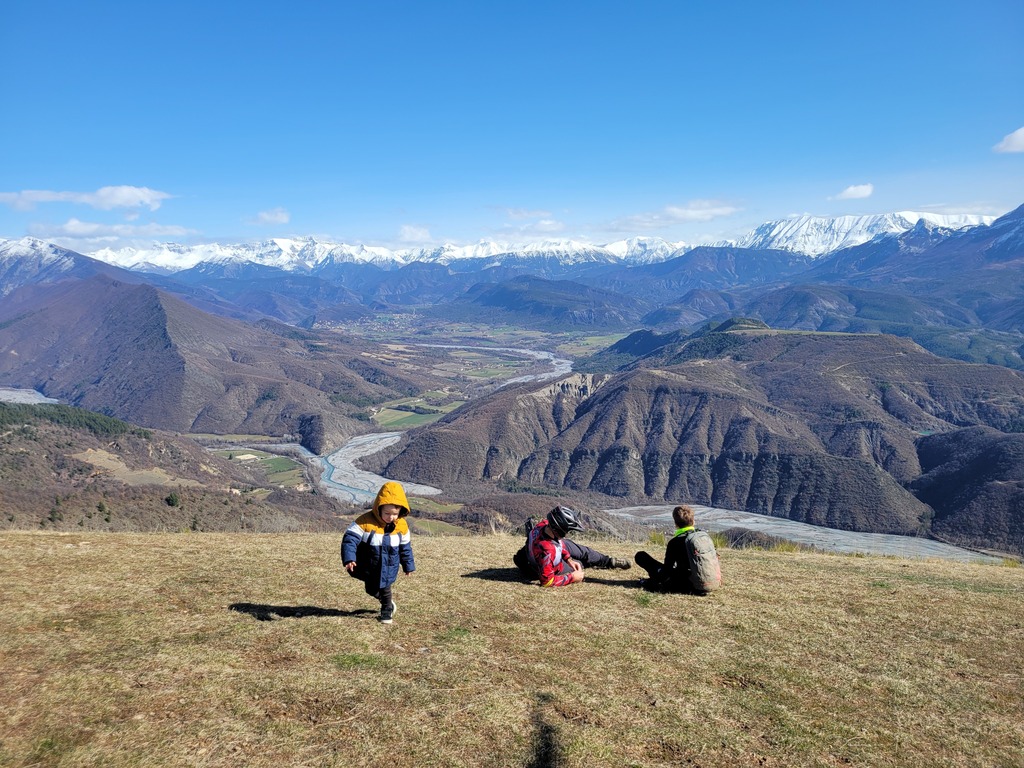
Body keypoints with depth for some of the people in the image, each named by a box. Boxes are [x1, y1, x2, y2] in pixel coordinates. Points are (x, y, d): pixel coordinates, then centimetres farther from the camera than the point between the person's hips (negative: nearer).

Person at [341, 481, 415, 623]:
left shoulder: (402, 525, -13)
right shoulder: (365, 521, -25)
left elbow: (405, 547, 1)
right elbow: (350, 539, -26)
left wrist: (408, 566, 9)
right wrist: (349, 559, -38)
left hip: (389, 568, 0)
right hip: (369, 567, 1)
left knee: (385, 590, 7)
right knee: (371, 589, 19)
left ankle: (387, 612, 34)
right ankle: (388, 602, 48)